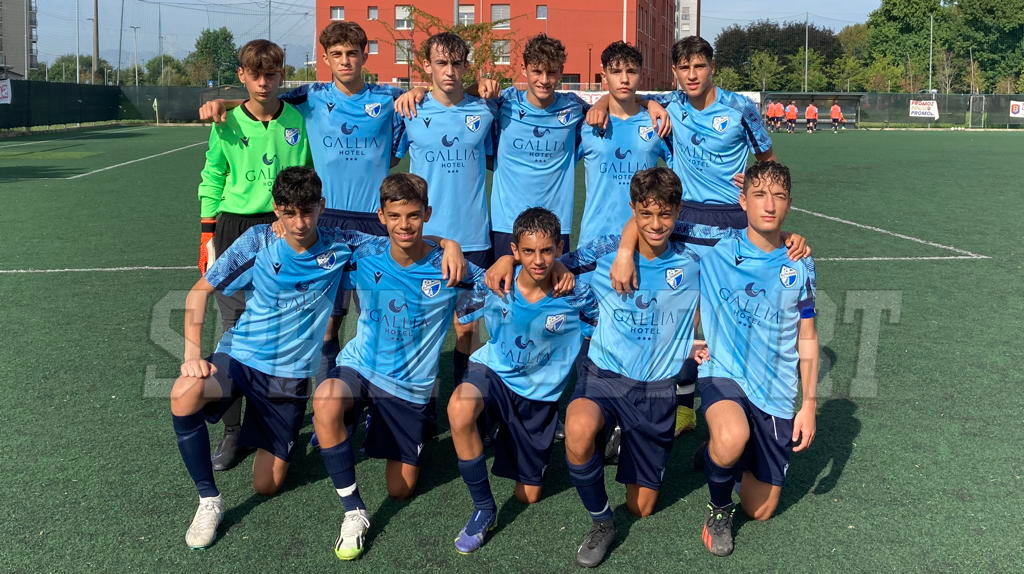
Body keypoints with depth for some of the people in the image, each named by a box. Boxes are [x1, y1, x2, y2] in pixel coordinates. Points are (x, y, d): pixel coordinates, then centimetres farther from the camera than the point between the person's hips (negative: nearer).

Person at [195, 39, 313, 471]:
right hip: (236, 230, 0)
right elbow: (212, 183, 7)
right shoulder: (227, 124, 2)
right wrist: (208, 238, 3)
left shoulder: (299, 122, 3)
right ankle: (232, 431, 8)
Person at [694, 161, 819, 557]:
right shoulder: (714, 251, -6)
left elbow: (807, 338, 9)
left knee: (761, 510, 7)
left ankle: (730, 458, 41)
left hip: (777, 393, 3)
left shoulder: (800, 265, 2)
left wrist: (809, 404, 4)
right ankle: (719, 507, -5)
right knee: (732, 438, -40)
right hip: (723, 375, -3)